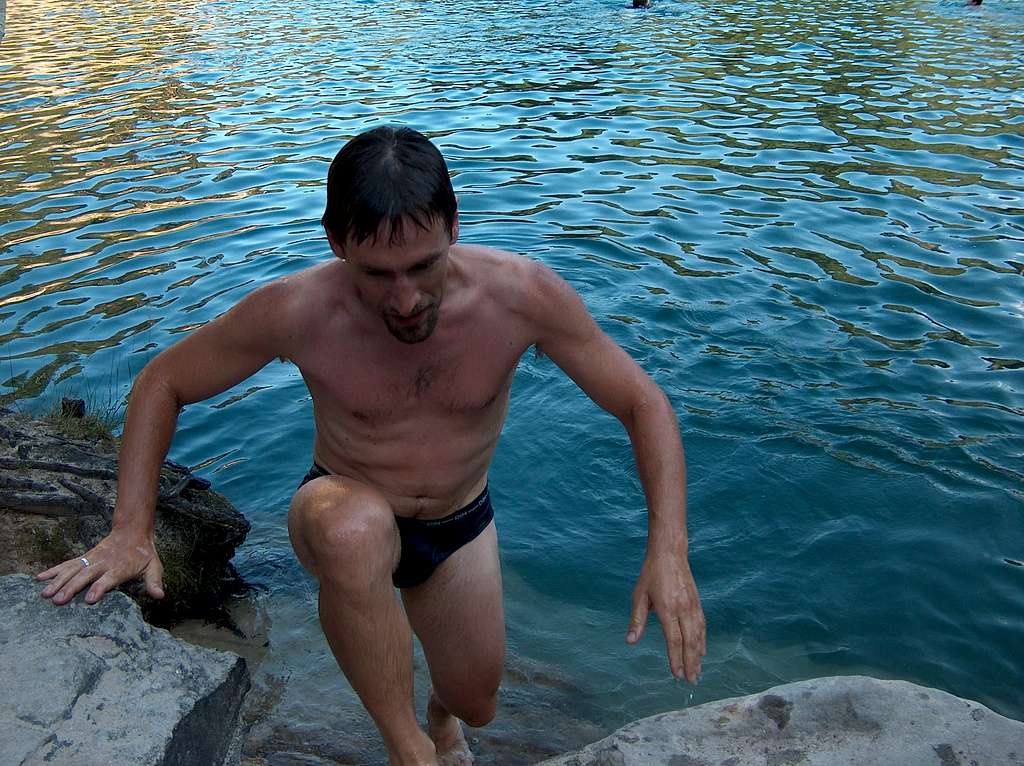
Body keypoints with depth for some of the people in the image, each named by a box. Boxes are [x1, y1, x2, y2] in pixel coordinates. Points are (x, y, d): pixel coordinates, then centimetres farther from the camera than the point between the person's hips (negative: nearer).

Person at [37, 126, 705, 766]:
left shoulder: (523, 294, -26)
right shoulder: (296, 312, -26)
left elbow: (644, 405, -17)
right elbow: (161, 384, -9)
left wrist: (668, 550, -29)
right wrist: (132, 530, -20)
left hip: (461, 529, 3)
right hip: (341, 520, -2)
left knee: (475, 706, 14)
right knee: (356, 525, -39)